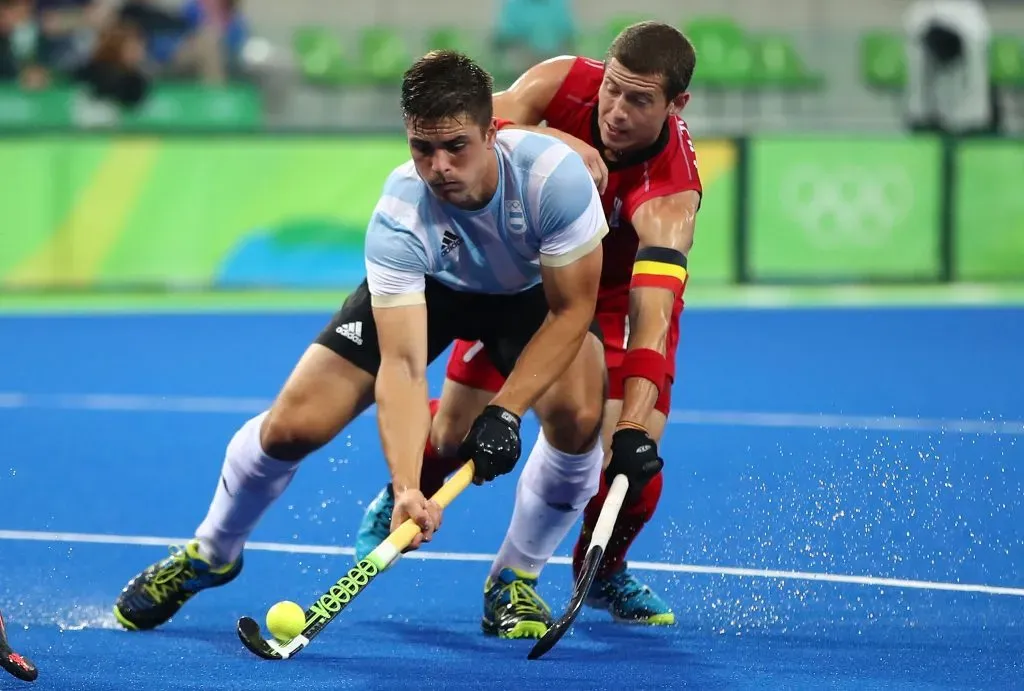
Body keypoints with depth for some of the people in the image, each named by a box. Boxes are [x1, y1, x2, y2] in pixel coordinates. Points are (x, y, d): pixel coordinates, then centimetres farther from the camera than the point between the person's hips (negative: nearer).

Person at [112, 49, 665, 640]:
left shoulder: (554, 175, -38)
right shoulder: (398, 219, -36)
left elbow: (572, 309, -27)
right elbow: (401, 364, -40)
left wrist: (504, 413, -35)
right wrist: (407, 485, -54)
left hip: (535, 291, 0)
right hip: (424, 287, 0)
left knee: (577, 417, -29)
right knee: (293, 424, -11)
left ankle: (514, 581, -2)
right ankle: (209, 554, 20)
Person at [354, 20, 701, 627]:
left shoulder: (671, 193, -39)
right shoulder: (562, 83, -31)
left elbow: (650, 319, -47)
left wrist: (633, 429, -56)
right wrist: (553, 143, -49)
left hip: (621, 295, -2)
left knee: (628, 453, -17)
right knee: (455, 433, 1)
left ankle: (603, 571, 16)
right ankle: (403, 499, 38)